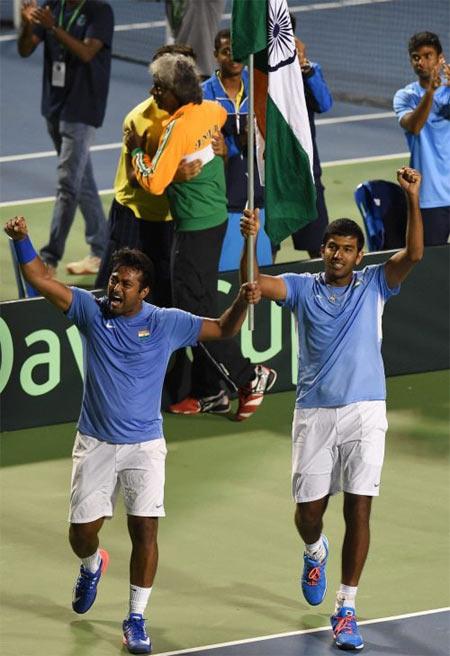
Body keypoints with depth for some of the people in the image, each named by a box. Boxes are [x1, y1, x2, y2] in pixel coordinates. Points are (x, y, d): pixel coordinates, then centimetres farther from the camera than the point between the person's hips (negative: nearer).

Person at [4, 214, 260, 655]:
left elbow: (224, 329, -1)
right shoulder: (92, 311, -4)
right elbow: (41, 280, -10)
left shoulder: (166, 323, -5)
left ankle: (136, 620, 6)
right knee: (82, 531, 5)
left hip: (144, 446, -1)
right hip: (95, 444, 1)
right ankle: (92, 567, 43)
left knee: (145, 530, -8)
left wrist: (243, 301, -21)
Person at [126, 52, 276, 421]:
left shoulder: (178, 128, -21)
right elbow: (225, 117, 29)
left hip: (195, 229, -9)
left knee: (193, 311, -4)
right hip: (216, 218, 9)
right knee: (202, 308, 14)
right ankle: (208, 392, 18)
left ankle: (248, 377, -1)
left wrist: (136, 150, -5)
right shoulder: (211, 110, 3)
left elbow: (154, 182, -19)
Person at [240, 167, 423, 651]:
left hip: (364, 413, -1)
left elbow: (413, 254, -9)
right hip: (314, 413, 1)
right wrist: (250, 242, -25)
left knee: (358, 509, -6)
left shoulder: (374, 285, 5)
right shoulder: (303, 288, 7)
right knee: (308, 510, 4)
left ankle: (346, 609, 1)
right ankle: (314, 552, 42)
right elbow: (253, 285, -7)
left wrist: (413, 200, -22)